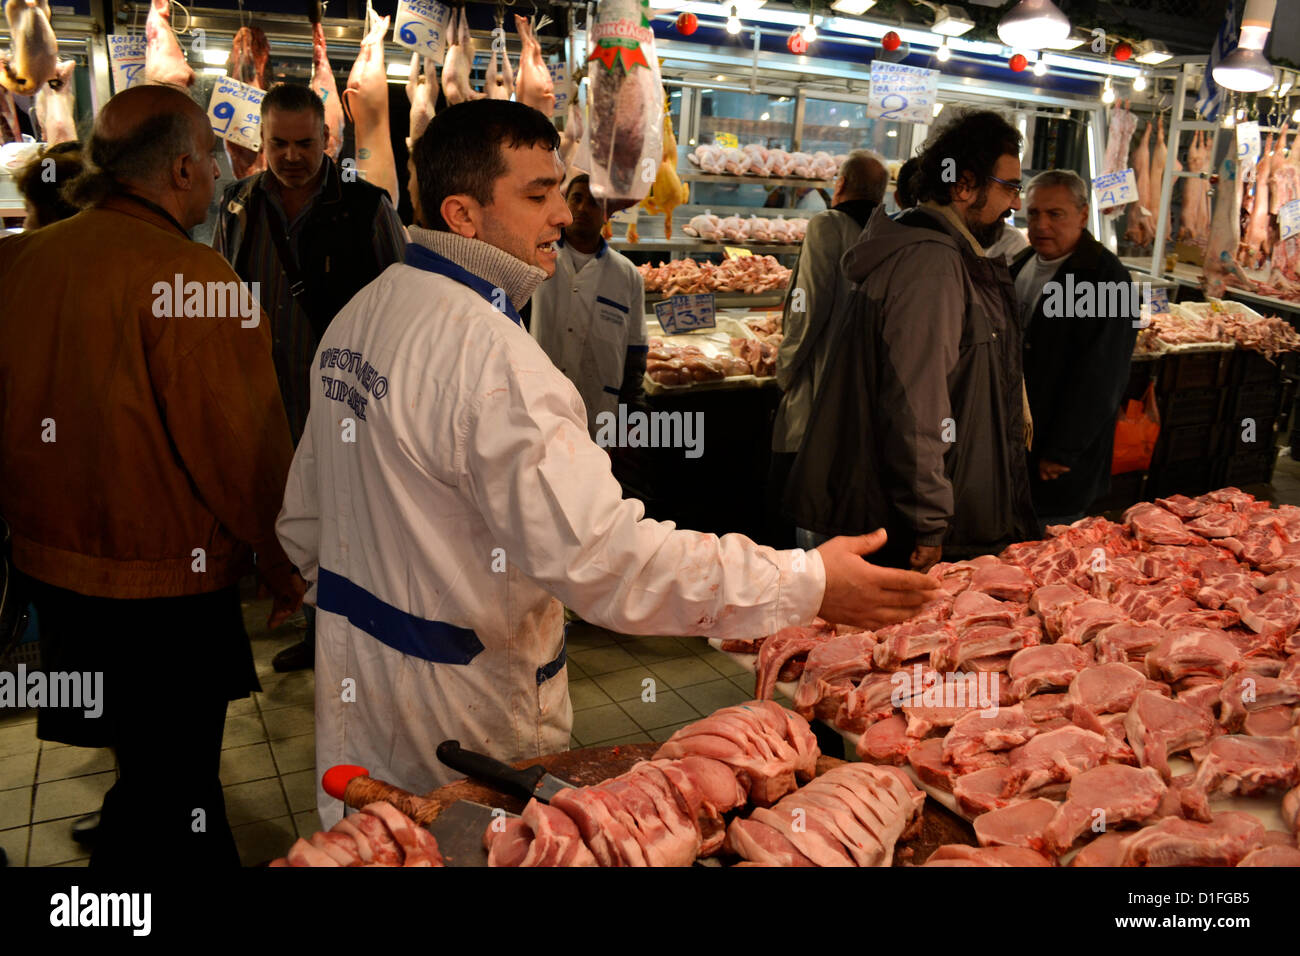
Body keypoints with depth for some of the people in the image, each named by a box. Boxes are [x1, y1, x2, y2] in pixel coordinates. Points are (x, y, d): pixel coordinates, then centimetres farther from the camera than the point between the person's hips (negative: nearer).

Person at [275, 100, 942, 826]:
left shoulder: (358, 315, 5)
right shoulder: (487, 354, -27)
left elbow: (305, 520, 13)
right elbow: (601, 554, -35)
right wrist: (806, 583, -31)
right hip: (458, 708, -9)